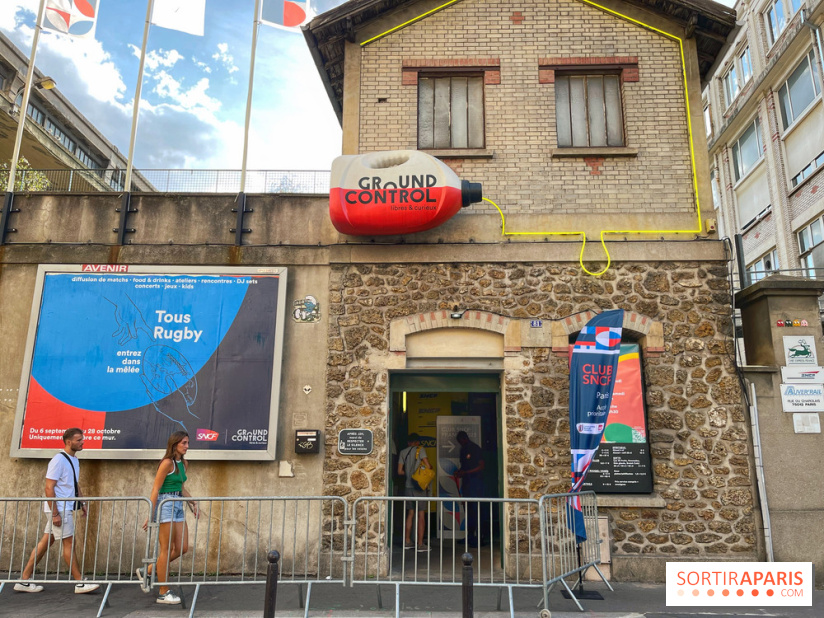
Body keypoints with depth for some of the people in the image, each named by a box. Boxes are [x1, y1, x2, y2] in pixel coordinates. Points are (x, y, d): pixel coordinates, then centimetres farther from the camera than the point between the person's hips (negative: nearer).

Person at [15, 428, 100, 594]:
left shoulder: (74, 460, 11)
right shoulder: (58, 460, -17)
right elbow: (49, 488, -19)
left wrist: (81, 503, 17)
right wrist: (55, 513, -21)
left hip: (66, 508, 9)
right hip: (58, 509, -9)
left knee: (46, 542, 12)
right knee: (69, 543, -4)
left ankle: (24, 580, 21)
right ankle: (80, 584, 3)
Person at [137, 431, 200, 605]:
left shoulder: (184, 464, 11)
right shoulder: (167, 463, -13)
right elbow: (156, 489, -14)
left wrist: (193, 503, 8)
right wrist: (150, 514, -17)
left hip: (178, 507, 8)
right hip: (165, 505, -8)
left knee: (182, 548, 8)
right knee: (166, 549, -1)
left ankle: (147, 571, 24)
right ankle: (163, 593, 10)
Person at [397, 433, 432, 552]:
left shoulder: (403, 452, 8)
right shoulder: (420, 449, -5)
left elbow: (400, 471, 6)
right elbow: (428, 466, -14)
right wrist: (430, 468, 9)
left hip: (408, 487, 5)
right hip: (419, 486, -5)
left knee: (410, 513, 15)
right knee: (421, 515, -1)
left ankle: (407, 541, 19)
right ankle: (420, 544, 0)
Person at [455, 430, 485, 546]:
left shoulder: (475, 449, -8)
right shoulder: (463, 450, 16)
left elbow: (482, 466, -13)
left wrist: (465, 472, -17)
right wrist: (459, 472, 3)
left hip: (475, 483, -8)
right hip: (466, 483, 8)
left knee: (476, 509, -9)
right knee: (468, 510, 8)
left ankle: (479, 537, -6)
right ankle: (470, 535, 13)